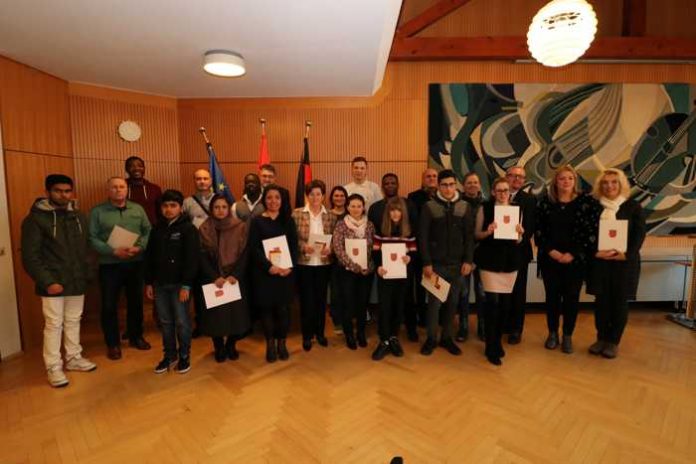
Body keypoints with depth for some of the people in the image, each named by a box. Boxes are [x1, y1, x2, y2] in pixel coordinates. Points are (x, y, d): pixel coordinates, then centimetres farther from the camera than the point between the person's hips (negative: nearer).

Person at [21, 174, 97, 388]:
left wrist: (86, 274, 4)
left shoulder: (79, 216, 7)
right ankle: (53, 367, 17)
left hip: (77, 282, 4)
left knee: (73, 321, 15)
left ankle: (74, 358, 29)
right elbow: (30, 256, -10)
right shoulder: (35, 218, -7)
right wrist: (47, 282, -16)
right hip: (53, 284, -4)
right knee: (54, 324, 3)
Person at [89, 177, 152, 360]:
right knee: (109, 305, 6)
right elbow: (92, 238, -8)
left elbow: (148, 231, 3)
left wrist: (139, 247, -14)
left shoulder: (138, 209, 6)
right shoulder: (97, 211, -1)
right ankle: (112, 343, 22)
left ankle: (136, 336, 30)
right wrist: (113, 251, -20)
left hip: (136, 263, 2)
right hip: (109, 264, -2)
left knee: (136, 301, 13)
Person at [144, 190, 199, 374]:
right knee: (164, 322, 13)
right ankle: (169, 355, 28)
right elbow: (149, 257, 13)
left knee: (182, 322, 4)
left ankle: (184, 356, 20)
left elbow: (192, 259, -13)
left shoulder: (188, 229, -8)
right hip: (159, 283, 5)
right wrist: (148, 282, 8)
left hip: (178, 283, -5)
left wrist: (186, 285, -16)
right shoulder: (157, 229, 9)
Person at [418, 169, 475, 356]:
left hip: (457, 264, 3)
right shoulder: (429, 207, -4)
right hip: (436, 263, -3)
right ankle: (431, 339, 19)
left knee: (453, 302, 10)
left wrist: (468, 260, -3)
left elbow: (469, 236, 5)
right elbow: (422, 237, -6)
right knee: (434, 302, 2)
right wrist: (426, 263, -10)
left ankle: (447, 337, 26)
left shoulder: (465, 207, 4)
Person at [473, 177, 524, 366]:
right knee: (492, 302, -7)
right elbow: (477, 234, -1)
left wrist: (519, 234, -13)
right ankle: (491, 348, 6)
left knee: (505, 303, 10)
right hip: (490, 260, -3)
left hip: (510, 261, 4)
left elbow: (518, 241, 8)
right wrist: (488, 232, -21)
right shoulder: (485, 208, -3)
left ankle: (498, 341, 29)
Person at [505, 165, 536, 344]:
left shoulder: (530, 200, 4)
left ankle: (515, 329, 21)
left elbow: (532, 225, -4)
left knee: (518, 291, 8)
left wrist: (522, 236, -21)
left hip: (519, 250, 0)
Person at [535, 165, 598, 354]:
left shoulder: (586, 201, -1)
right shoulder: (545, 202, 3)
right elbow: (539, 230, 1)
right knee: (552, 296, 8)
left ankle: (568, 336, 22)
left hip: (576, 259, -1)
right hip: (549, 258, 1)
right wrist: (551, 251, -9)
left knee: (571, 297, 6)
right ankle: (552, 333, 23)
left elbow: (591, 232, -5)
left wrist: (572, 254, -11)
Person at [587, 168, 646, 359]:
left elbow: (640, 234, -2)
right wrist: (595, 251, -12)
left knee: (619, 302, 5)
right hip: (599, 261, 1)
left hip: (625, 262, -1)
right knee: (601, 301, 6)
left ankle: (614, 342, 18)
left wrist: (626, 254, -15)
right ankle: (601, 338, 20)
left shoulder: (633, 206, 3)